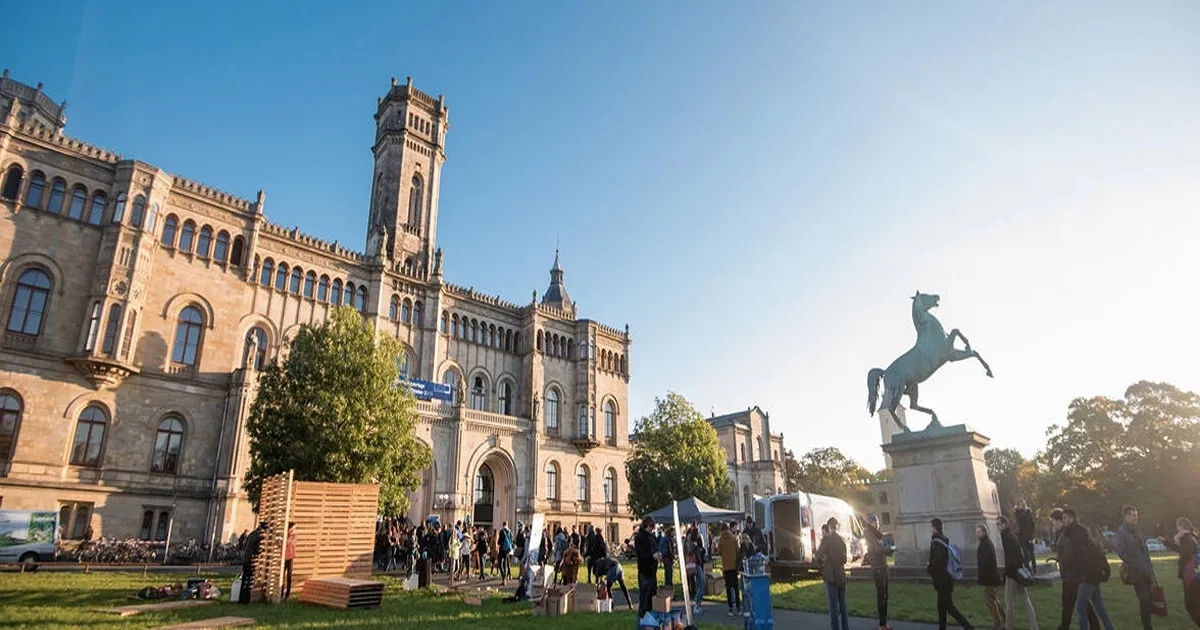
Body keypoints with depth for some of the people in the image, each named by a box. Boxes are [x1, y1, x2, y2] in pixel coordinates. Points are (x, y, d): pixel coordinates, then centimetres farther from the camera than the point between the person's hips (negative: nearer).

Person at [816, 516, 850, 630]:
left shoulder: (826, 540, -10)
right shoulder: (841, 540, 9)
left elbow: (819, 558, -13)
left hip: (831, 577, -6)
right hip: (841, 577, 6)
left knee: (834, 608, -2)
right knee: (842, 606, 14)